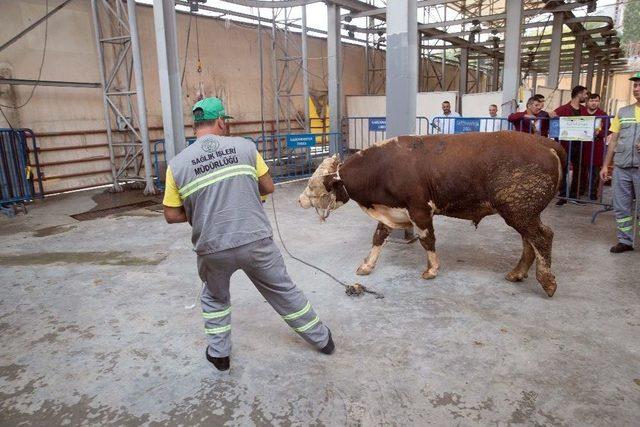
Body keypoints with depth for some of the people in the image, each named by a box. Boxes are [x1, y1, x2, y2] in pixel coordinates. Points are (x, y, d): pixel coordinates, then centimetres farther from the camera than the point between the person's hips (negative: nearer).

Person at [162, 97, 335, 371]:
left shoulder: (177, 165, -2)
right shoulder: (244, 146, -3)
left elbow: (171, 215, 1)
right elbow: (268, 187, 4)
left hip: (213, 249, 0)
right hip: (256, 241, 0)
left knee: (214, 298, 29)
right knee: (284, 291, 19)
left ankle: (218, 353, 34)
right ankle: (321, 338, 33)